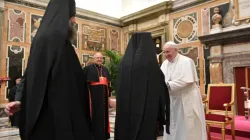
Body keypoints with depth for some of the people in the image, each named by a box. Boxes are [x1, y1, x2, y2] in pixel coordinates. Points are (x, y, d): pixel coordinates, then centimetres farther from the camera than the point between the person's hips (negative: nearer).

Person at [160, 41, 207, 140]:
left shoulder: (186, 61, -11)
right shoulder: (164, 63, 10)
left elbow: (186, 80, -22)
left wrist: (168, 85, -25)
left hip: (186, 101, -6)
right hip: (171, 101, 6)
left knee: (187, 128, 4)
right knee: (173, 127, 14)